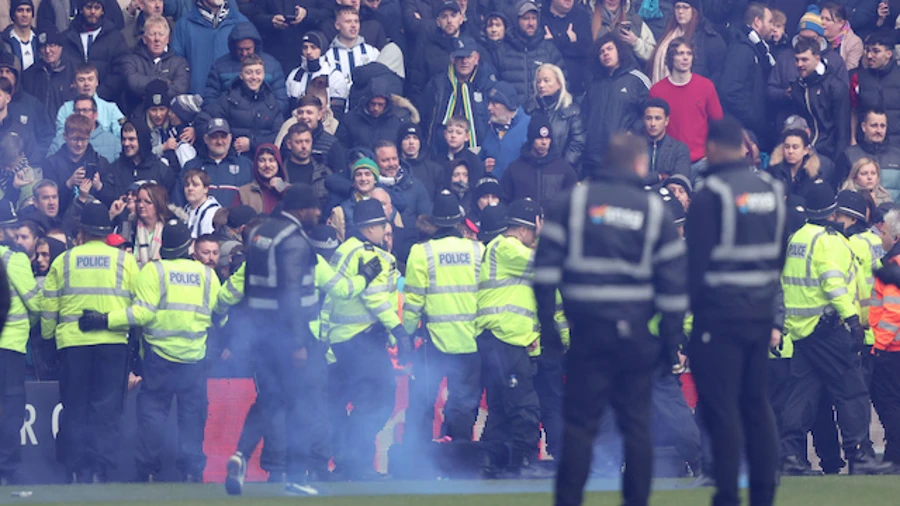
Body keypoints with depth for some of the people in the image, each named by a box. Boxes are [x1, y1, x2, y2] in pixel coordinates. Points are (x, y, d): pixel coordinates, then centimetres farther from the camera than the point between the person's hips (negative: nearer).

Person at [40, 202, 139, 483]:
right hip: (113, 342, -1)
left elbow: (48, 306, 8)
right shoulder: (125, 260, 6)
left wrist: (48, 335, 23)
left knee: (74, 410, 8)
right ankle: (99, 470, -7)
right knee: (106, 410, 1)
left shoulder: (63, 261, 8)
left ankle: (77, 470, 4)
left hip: (71, 343, 1)